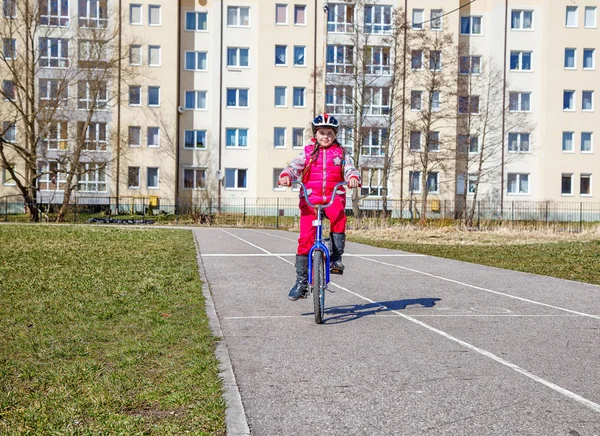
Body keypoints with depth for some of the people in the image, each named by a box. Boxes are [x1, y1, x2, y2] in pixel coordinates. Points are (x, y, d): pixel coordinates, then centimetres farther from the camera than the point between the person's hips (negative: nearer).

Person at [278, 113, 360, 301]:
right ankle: (301, 280, 1)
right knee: (305, 238, -9)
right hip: (310, 197, 0)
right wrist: (285, 176, -24)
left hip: (334, 196, 0)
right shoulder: (307, 152, 12)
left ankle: (336, 258, -23)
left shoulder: (341, 153, 13)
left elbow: (350, 168, 0)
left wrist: (353, 177, -24)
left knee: (339, 217, -36)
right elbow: (294, 166, -1)